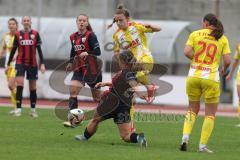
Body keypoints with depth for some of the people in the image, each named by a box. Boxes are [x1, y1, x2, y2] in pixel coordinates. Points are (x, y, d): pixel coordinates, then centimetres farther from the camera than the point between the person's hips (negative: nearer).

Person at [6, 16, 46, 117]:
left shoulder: (35, 34, 0)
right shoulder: (18, 35, 3)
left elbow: (39, 49, -2)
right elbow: (13, 50, 9)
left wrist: (42, 63, -10)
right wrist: (8, 64, 11)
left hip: (32, 64, 0)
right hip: (20, 62, 0)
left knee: (33, 87, 7)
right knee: (20, 83, -16)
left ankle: (33, 109, 18)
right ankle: (18, 108, -16)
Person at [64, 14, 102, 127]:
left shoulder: (90, 35, -10)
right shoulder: (73, 37, 8)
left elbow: (97, 51, -18)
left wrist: (87, 53, -34)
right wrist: (71, 63, 14)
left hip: (92, 68, -4)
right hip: (79, 68, 4)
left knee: (96, 97, 7)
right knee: (73, 90, -17)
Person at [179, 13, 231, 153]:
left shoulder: (195, 34, 3)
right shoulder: (222, 39, 3)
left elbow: (187, 52, -9)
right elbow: (227, 61, -3)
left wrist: (197, 59, 8)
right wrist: (224, 70, 17)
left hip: (193, 77, 2)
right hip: (211, 78, -2)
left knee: (193, 109, 19)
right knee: (210, 114, 10)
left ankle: (185, 138, 1)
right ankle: (203, 146, 4)